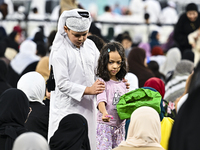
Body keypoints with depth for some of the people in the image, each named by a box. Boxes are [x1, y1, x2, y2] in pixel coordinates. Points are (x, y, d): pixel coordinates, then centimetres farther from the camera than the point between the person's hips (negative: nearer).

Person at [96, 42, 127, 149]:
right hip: (105, 125, -7)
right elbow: (101, 101, -24)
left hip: (120, 125, 7)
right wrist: (104, 113, -42)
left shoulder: (122, 84, 12)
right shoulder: (102, 82, -9)